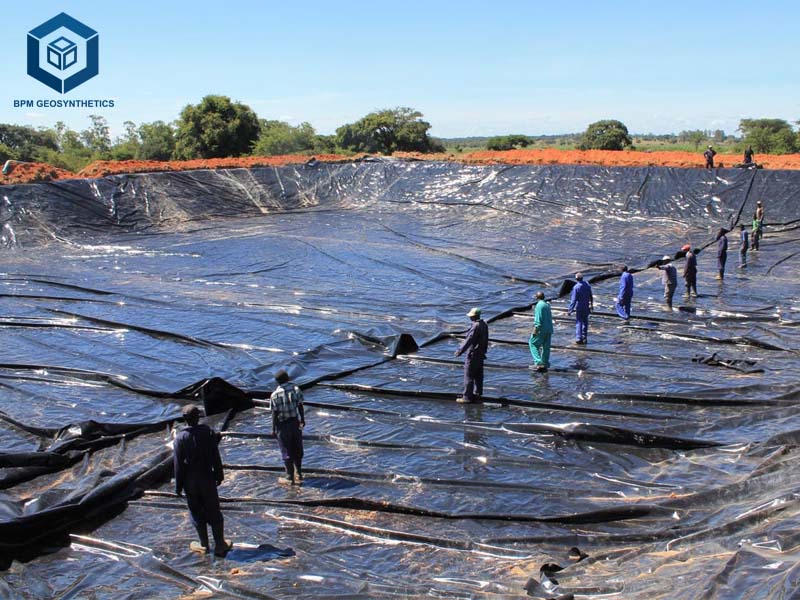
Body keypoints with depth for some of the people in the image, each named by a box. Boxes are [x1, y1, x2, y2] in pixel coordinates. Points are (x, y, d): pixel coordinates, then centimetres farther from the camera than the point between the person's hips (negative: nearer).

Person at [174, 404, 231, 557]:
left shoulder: (180, 438, -10)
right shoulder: (207, 432, -9)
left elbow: (178, 464, -7)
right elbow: (215, 457, -5)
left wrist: (178, 486, 1)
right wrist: (219, 475, 6)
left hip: (190, 482, 0)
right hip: (207, 479, 0)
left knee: (197, 513, 13)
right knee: (213, 512, 9)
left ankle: (204, 545, 20)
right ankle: (220, 545, 13)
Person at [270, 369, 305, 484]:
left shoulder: (275, 395, -16)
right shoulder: (296, 389, -6)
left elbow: (274, 414, -13)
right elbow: (300, 407, -1)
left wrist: (274, 429, -4)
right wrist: (303, 420, 13)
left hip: (283, 425, -4)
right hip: (295, 422, 4)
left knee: (287, 452, 7)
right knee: (297, 450, 17)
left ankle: (290, 477, 14)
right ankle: (298, 474, 27)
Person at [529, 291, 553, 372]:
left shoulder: (539, 305, -13)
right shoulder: (547, 305, 12)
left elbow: (538, 319, -19)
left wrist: (535, 329, -18)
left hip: (541, 329, -8)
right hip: (549, 329, 8)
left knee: (533, 344, 4)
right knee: (546, 347, 11)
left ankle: (539, 362, -8)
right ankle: (545, 365, 14)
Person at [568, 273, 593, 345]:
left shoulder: (576, 287, -19)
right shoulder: (587, 285, -2)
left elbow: (573, 300, -20)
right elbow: (591, 296, 8)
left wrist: (570, 310, -16)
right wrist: (591, 304, 22)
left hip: (579, 307, -4)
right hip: (586, 307, 4)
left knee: (579, 322, 3)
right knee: (585, 321, 17)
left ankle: (579, 338, -3)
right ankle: (584, 337, 20)